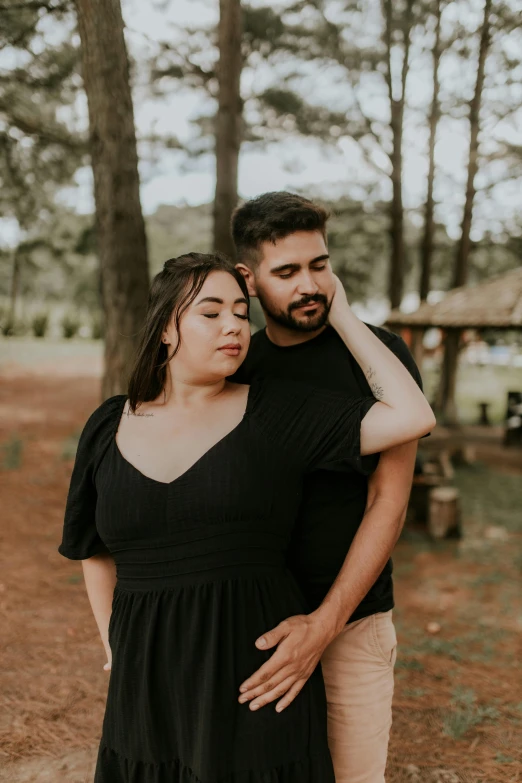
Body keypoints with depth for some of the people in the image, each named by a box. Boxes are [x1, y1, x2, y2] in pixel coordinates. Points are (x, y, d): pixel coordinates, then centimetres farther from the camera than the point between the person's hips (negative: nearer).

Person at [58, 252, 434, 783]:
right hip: (156, 690, 3)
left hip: (259, 674, -2)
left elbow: (414, 416, -11)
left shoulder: (279, 414, -4)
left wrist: (341, 316, -5)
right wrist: (118, 654, 14)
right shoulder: (110, 427, 3)